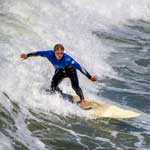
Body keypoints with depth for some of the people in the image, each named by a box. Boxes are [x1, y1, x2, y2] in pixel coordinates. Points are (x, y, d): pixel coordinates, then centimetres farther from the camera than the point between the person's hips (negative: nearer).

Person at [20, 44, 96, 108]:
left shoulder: (67, 59, -42)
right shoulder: (50, 54, -34)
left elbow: (79, 67, -41)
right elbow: (39, 53, -15)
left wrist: (90, 77, -44)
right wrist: (28, 55, -2)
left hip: (70, 71, -4)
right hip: (60, 71, 4)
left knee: (75, 86, -21)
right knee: (53, 87, -10)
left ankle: (82, 99, 6)